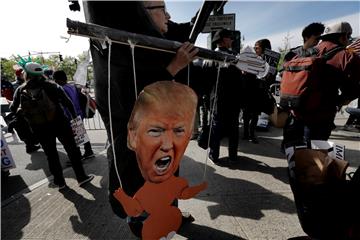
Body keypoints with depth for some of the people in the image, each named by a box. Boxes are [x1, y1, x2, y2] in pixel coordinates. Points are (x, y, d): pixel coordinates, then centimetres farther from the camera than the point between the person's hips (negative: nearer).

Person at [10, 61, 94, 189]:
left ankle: (59, 181, 27)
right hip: (59, 124, -2)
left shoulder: (20, 90, -3)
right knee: (72, 150, 8)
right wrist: (74, 116, -5)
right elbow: (67, 102, -15)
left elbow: (13, 109, 8)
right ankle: (81, 177, 15)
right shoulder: (50, 86, -10)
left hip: (40, 130, 3)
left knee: (51, 155, 17)